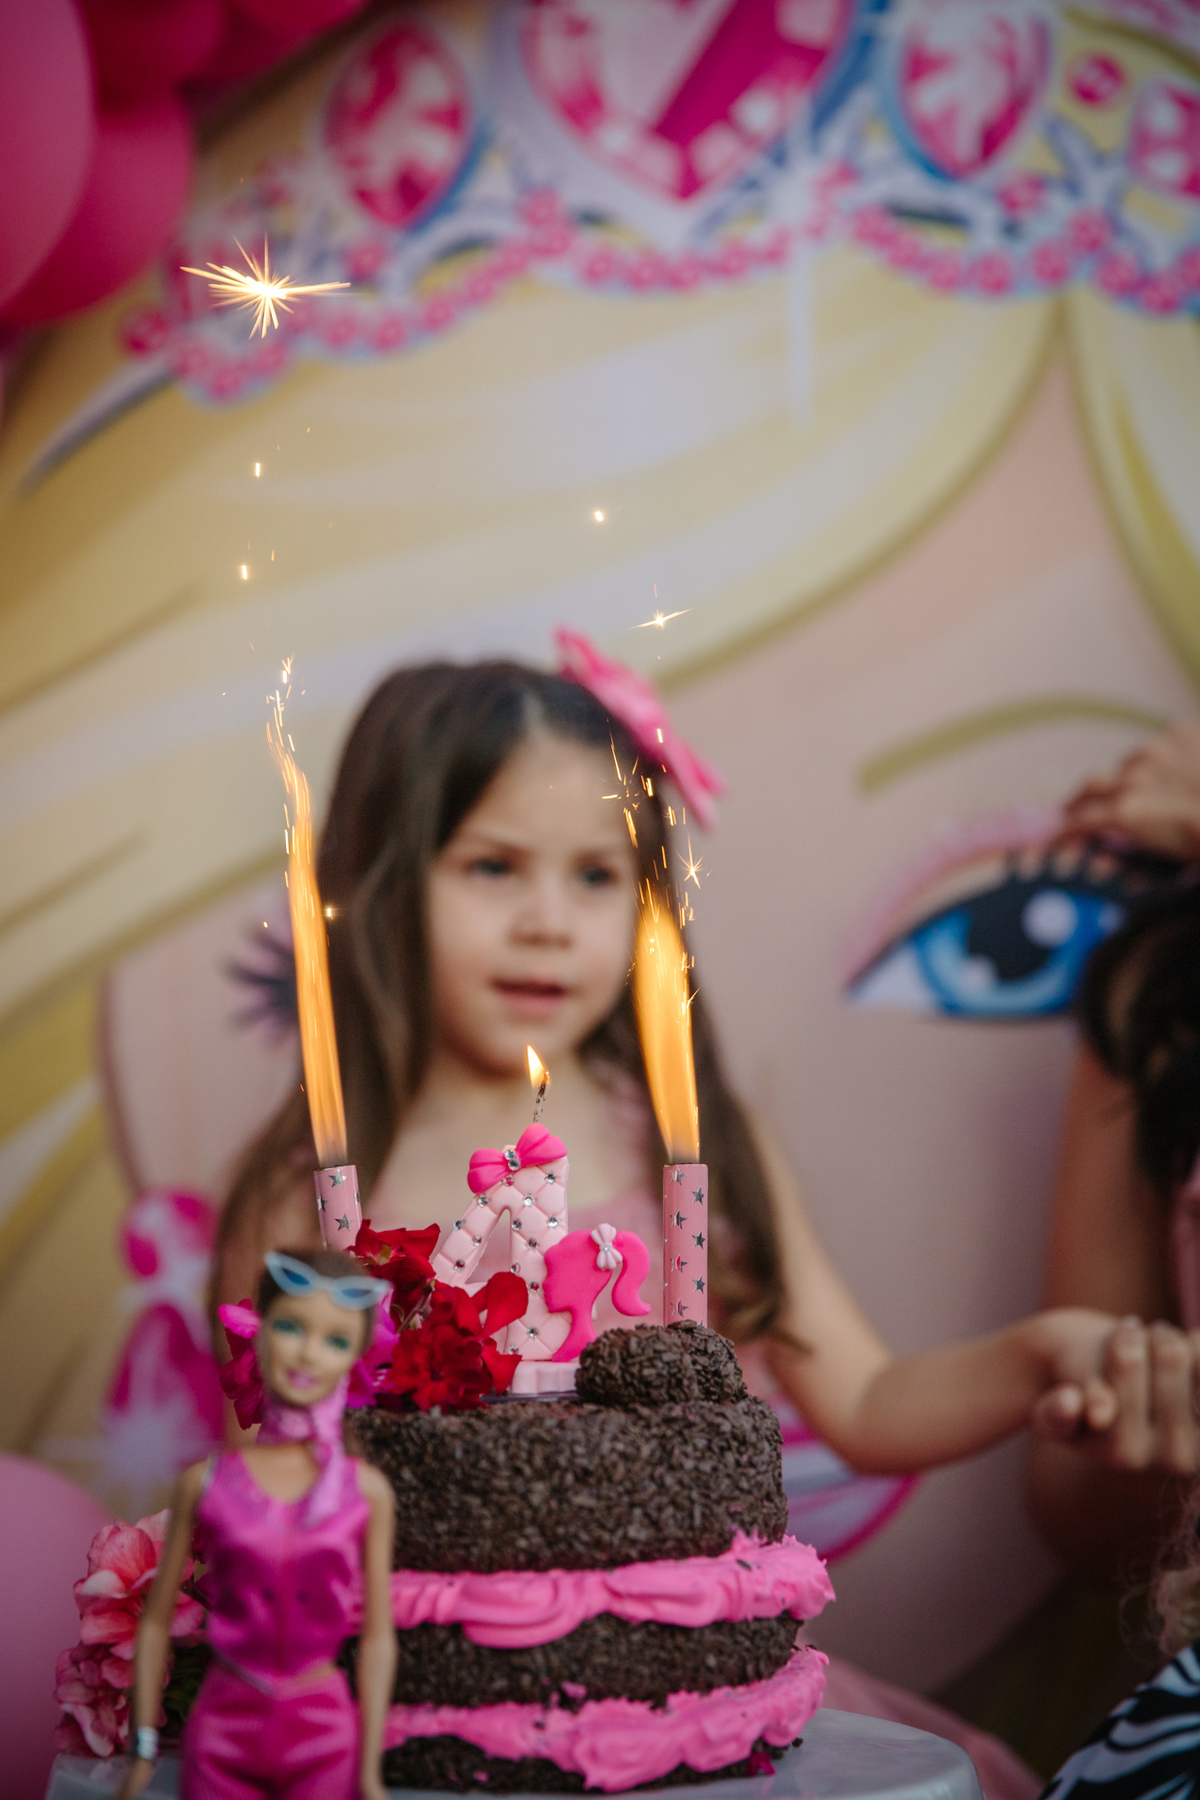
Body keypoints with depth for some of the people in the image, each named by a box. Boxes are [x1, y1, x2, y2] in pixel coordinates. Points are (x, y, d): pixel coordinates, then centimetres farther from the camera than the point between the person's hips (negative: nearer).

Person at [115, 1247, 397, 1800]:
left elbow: (378, 1636, 1)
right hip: (222, 1732, 0)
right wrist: (142, 1751, 4)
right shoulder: (206, 1481, -3)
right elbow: (156, 1620, 3)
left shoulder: (366, 1492, -3)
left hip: (322, 1734, 0)